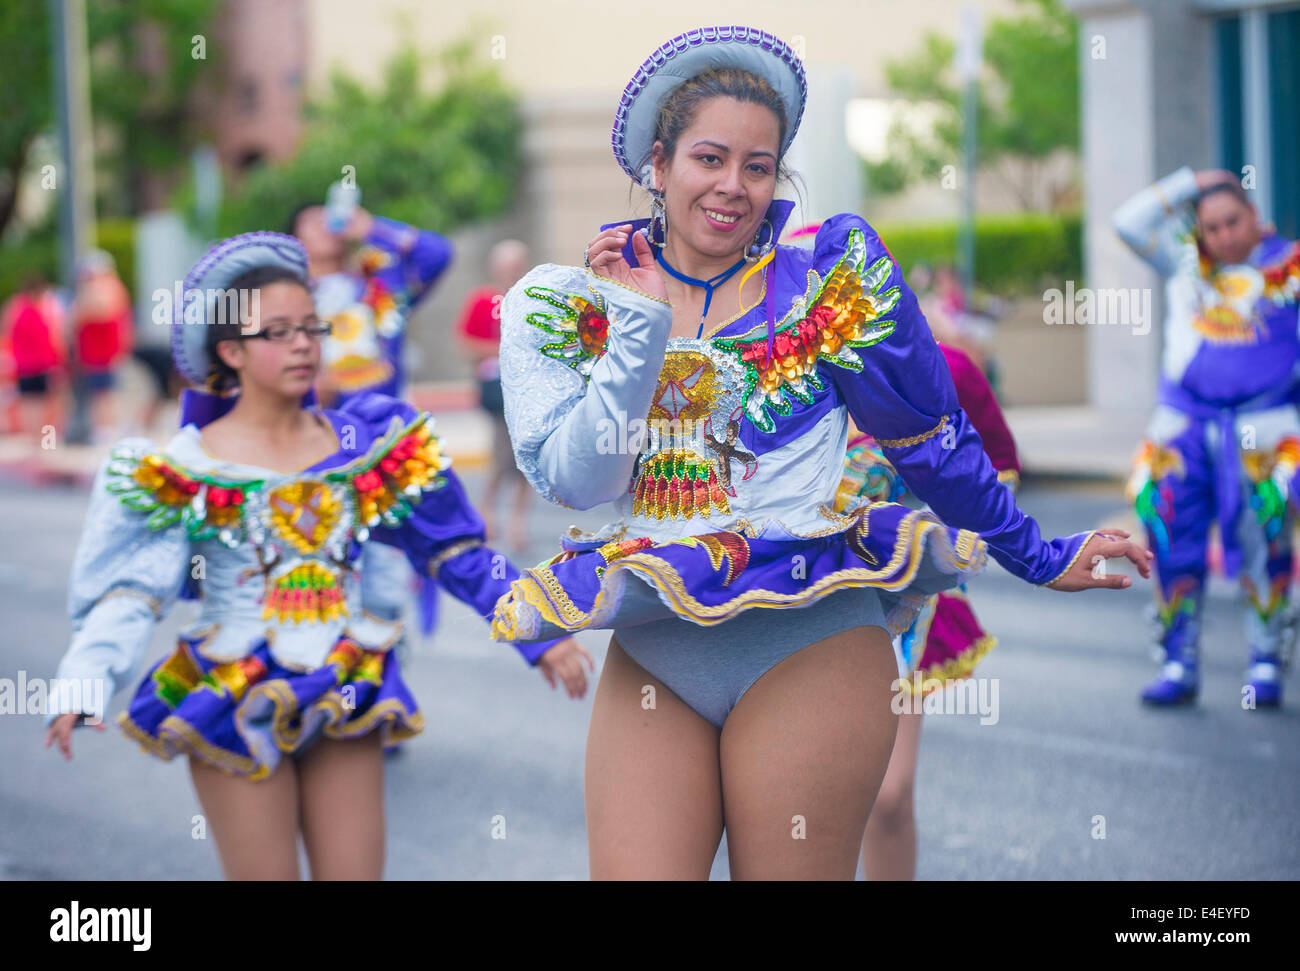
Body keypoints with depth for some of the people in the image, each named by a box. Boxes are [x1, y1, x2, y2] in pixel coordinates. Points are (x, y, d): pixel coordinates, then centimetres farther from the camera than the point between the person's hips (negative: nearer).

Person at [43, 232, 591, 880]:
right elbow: (133, 594, -13)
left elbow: (458, 556, 7)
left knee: (355, 873, 4)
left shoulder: (369, 448, 3)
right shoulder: (184, 470, -5)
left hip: (345, 702, 3)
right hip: (235, 704, -3)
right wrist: (83, 688, -29)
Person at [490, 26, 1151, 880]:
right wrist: (642, 319, -7)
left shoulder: (831, 275, 4)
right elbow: (577, 480, -4)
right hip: (649, 655, 2)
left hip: (810, 646, -2)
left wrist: (1039, 559, 15)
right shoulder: (567, 304, 7)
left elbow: (932, 441, 11)